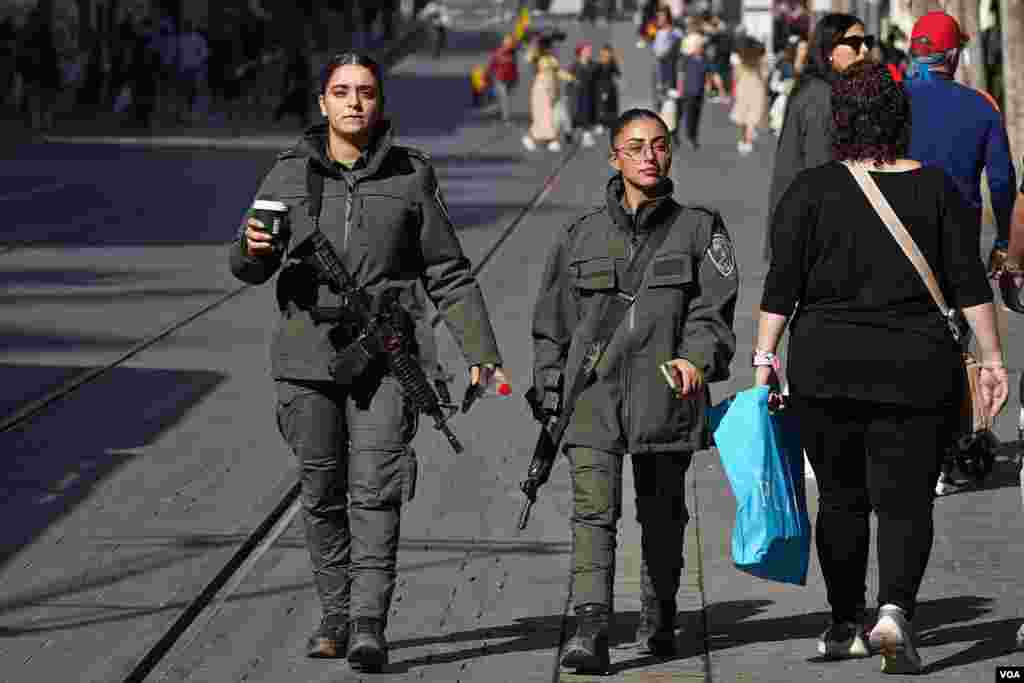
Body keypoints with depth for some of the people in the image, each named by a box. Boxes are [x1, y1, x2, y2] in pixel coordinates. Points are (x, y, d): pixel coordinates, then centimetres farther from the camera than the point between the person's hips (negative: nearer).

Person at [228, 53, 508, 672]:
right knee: (322, 492, 7)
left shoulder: (410, 175, 4)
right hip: (308, 354, 2)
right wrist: (254, 248, -17)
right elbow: (250, 269, 8)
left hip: (383, 357, -2)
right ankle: (336, 616, 18)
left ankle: (370, 625, -15)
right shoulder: (291, 174, 6)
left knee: (375, 490, -11)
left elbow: (448, 274, 7)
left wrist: (482, 353, 1)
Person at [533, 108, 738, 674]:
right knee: (592, 506, -15)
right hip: (593, 391, 0)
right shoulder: (581, 236, 11)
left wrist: (696, 358, -20)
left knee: (661, 513, 12)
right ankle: (591, 628, -23)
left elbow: (713, 308, -2)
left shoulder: (698, 229, 8)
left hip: (665, 394, 0)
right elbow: (552, 324, 16)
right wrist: (551, 397, 12)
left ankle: (659, 619, 32)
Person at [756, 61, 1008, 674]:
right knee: (906, 500, 2)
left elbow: (782, 284, -6)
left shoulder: (811, 190, -2)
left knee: (841, 497, 13)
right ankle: (896, 612, -20)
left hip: (826, 367, 0)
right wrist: (992, 360, 1)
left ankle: (847, 625, 20)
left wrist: (765, 355, 0)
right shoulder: (937, 188, 0)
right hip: (917, 368, 0)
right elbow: (970, 283, -3)